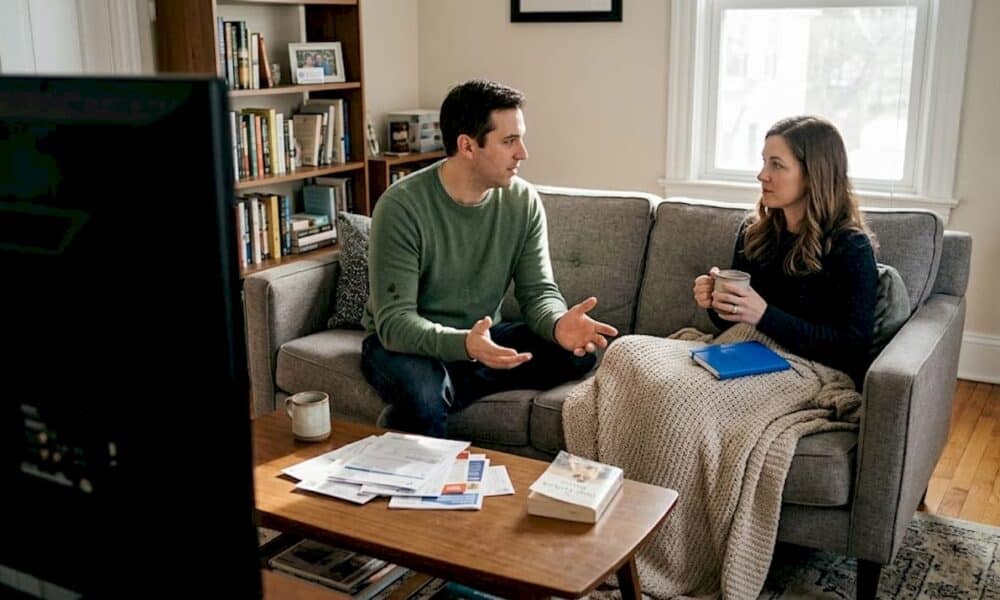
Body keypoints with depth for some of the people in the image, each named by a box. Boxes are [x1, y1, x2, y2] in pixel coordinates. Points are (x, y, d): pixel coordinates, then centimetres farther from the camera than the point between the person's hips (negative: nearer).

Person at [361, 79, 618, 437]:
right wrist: (463, 344, -46)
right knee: (422, 397, -40)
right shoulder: (401, 206, -22)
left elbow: (539, 291, -6)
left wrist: (558, 324, -32)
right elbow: (394, 321, -26)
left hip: (483, 338, 6)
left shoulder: (524, 202, -7)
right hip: (406, 343, -6)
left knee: (577, 352, -19)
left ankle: (443, 388, -15)